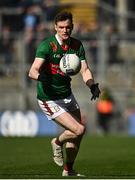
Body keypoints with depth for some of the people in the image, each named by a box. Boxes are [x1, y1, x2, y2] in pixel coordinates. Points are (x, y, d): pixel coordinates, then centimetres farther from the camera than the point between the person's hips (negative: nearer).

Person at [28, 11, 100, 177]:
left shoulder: (76, 45, 0)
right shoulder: (47, 45, -19)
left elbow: (84, 70, -2)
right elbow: (32, 71, -28)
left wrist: (93, 85, -22)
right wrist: (40, 76, -51)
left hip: (67, 96, 7)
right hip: (49, 99, -7)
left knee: (77, 135, 10)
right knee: (79, 130, -17)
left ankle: (68, 171, 30)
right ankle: (58, 142, 15)